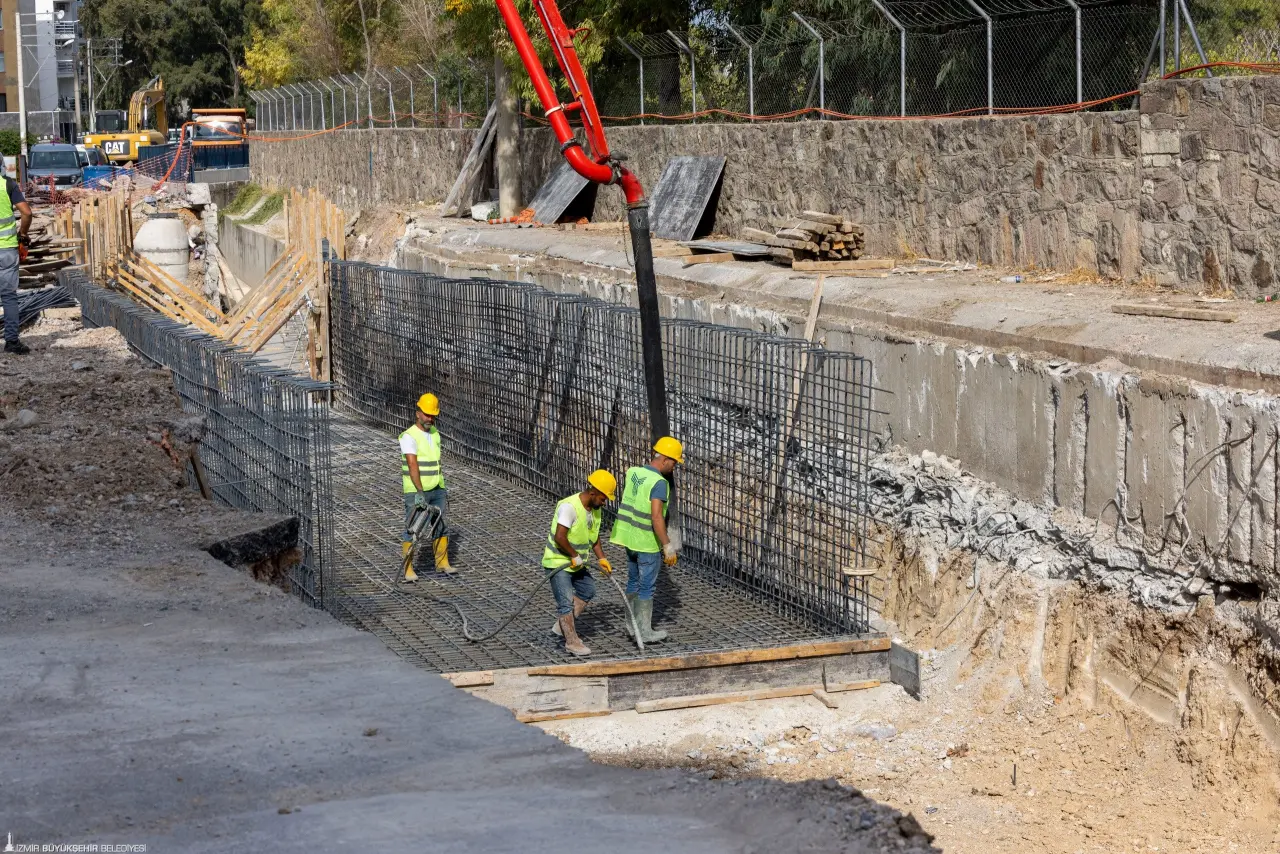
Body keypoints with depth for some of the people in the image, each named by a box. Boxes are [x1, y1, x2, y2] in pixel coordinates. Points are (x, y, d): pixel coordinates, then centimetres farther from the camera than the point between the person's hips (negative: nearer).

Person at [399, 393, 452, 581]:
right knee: (411, 530, -2)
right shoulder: (409, 437, -15)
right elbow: (413, 465, -24)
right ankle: (408, 569, 2)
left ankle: (442, 563, 20)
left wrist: (442, 489, 20)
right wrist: (420, 492, -32)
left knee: (441, 527, 10)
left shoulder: (435, 433, 10)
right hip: (416, 492, -7)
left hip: (437, 490, 7)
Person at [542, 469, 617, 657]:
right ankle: (571, 642, -1)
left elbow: (594, 535, 15)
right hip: (558, 562, -9)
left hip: (576, 563, 9)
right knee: (566, 601, -8)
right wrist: (575, 556, -21)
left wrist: (602, 559, 7)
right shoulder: (569, 506, -27)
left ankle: (561, 626, 23)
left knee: (588, 590, 17)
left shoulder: (595, 508, 2)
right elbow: (559, 537, -31)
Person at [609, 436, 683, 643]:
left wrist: (674, 454, 24)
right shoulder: (659, 483, -22)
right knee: (647, 586, 3)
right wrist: (668, 546, -25)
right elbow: (656, 517, -28)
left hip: (630, 537, 8)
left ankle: (633, 624, 30)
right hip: (648, 542, -8)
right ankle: (645, 632, 9)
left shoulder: (633, 472, 3)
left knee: (634, 581, 20)